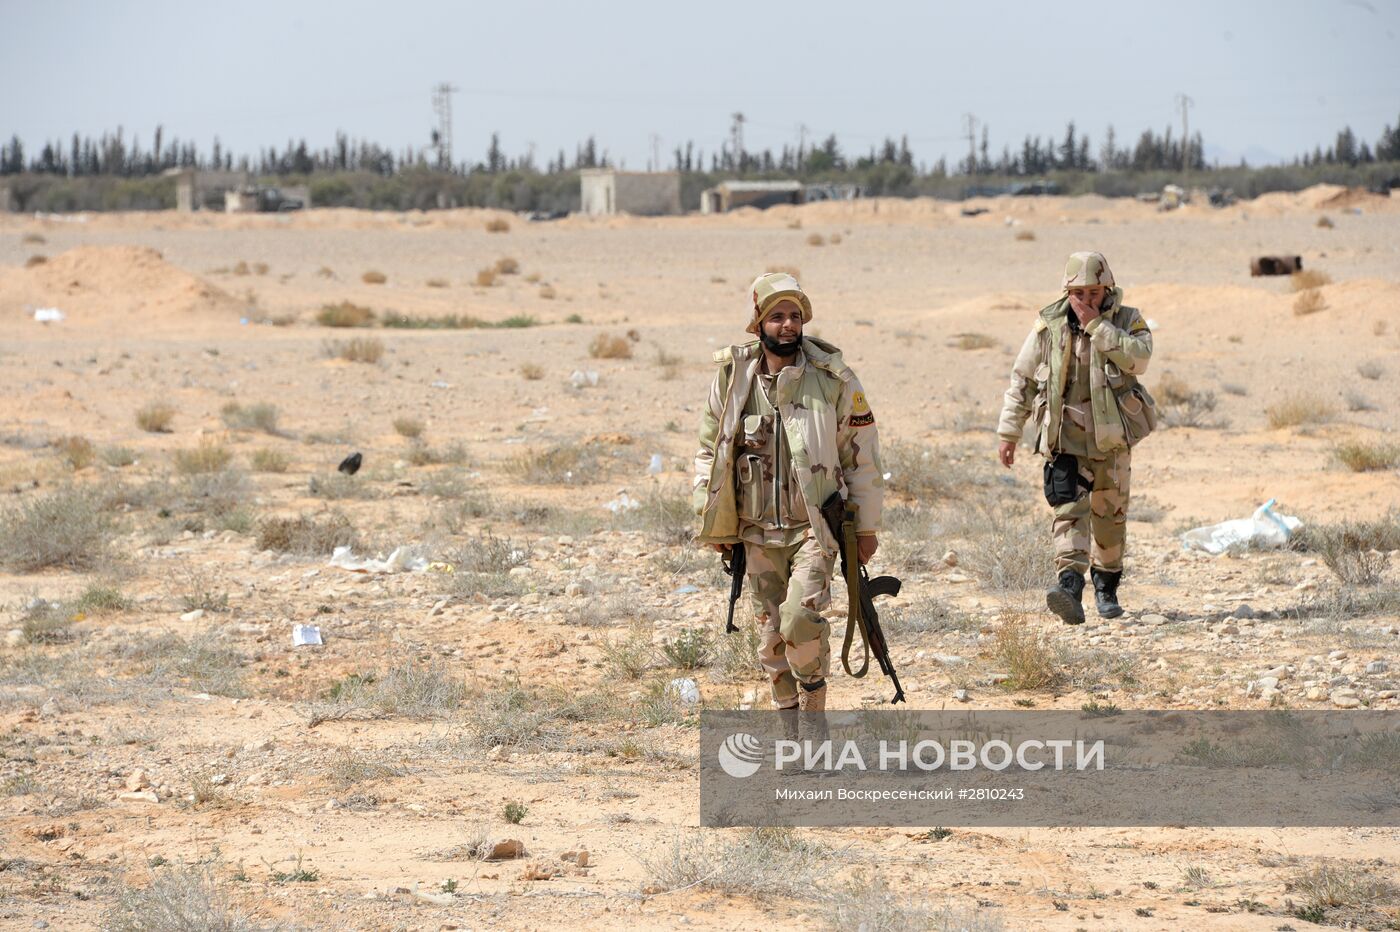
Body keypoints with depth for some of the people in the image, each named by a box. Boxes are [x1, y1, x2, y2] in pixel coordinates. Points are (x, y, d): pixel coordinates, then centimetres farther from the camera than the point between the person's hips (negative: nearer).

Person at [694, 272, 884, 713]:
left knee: (801, 619, -20)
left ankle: (814, 709, -1)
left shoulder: (834, 380, -6)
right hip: (758, 533, 3)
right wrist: (714, 522, 8)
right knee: (771, 635, 7)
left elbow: (861, 456, 1)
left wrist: (866, 526, 3)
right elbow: (709, 451, 11)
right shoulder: (732, 379, 0)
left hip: (814, 527, -3)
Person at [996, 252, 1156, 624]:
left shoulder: (1127, 321, -1)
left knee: (1110, 514, 11)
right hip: (1065, 436, -1)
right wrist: (1009, 432, 6)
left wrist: (1095, 324, -22)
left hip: (1112, 438, 1)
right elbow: (1022, 379, 7)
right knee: (1070, 508, -17)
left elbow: (1138, 359, -22)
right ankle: (1070, 584, -31)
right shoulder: (1049, 325, 1)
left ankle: (1106, 586, 29)